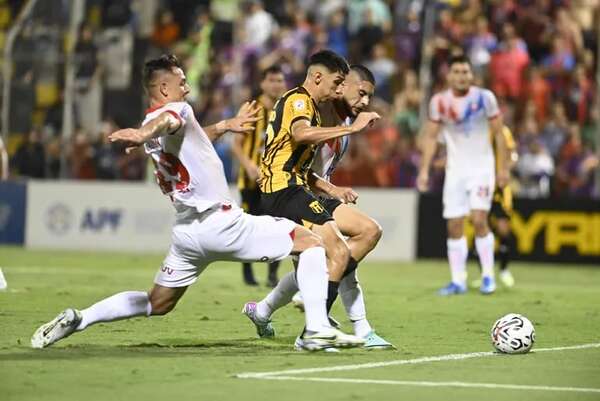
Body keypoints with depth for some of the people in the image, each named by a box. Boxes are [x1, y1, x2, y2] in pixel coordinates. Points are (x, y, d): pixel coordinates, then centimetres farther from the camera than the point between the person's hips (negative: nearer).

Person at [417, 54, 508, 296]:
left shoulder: (484, 98, -7)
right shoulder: (439, 102, -1)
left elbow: (498, 134, -1)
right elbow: (431, 136, 6)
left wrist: (503, 167, -3)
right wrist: (424, 170, 0)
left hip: (482, 168, -3)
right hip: (455, 169, 3)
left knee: (478, 220, -16)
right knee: (454, 226, 0)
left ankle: (488, 276, -5)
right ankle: (458, 280, 7)